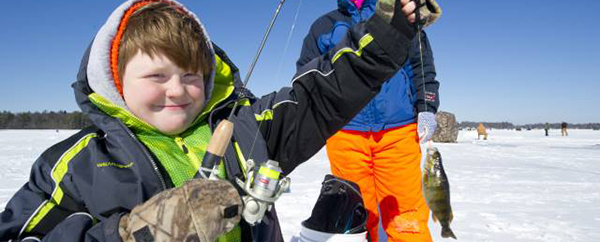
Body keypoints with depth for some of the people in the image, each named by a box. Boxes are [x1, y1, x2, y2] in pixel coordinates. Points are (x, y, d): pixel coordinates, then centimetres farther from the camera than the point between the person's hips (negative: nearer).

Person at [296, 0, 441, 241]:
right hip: (344, 132, 1)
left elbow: (422, 66, 14)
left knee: (405, 210, -4)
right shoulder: (324, 25, 19)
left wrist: (426, 108, 3)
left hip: (399, 130, 0)